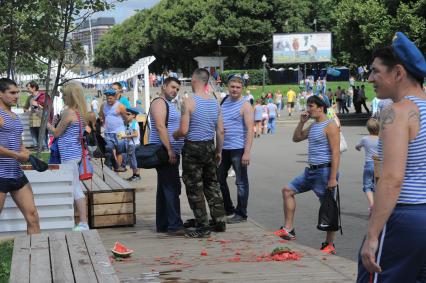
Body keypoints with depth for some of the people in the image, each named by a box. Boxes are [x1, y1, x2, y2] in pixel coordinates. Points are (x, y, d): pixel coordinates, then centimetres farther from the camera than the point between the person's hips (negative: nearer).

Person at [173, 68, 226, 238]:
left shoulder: (189, 102, -15)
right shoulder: (215, 102, 4)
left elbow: (184, 130, -18)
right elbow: (220, 131, 6)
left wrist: (174, 135, 4)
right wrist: (218, 151, 16)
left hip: (193, 147, -6)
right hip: (210, 146, 6)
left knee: (194, 189, 2)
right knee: (212, 185, 18)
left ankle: (202, 227, 3)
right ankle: (219, 222, 23)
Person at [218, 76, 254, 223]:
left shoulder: (245, 106, -7)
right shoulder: (223, 102, 13)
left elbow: (250, 129, -13)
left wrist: (247, 152, -20)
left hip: (238, 149, -7)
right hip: (223, 148, 7)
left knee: (241, 182, 0)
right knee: (219, 179, 14)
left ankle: (241, 214, 8)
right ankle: (228, 209, 29)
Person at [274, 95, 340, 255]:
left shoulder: (330, 125, -13)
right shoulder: (313, 125, 15)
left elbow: (335, 153, -18)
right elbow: (296, 138, 25)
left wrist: (333, 178, -23)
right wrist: (302, 122, 9)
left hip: (324, 171, -10)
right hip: (311, 170, 10)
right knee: (288, 190, 10)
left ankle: (329, 245, 5)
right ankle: (288, 230, 13)